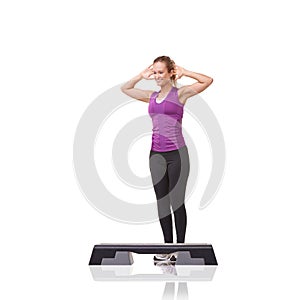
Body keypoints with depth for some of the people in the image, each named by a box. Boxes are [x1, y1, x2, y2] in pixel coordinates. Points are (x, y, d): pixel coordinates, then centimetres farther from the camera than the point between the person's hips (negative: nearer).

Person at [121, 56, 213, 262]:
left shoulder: (180, 93, -2)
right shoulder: (151, 96, 12)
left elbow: (208, 81, -12)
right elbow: (125, 88, 23)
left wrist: (183, 72, -5)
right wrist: (142, 76, 12)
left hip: (176, 154, -5)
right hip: (156, 154, 5)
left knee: (177, 202, 4)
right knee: (162, 203, 11)